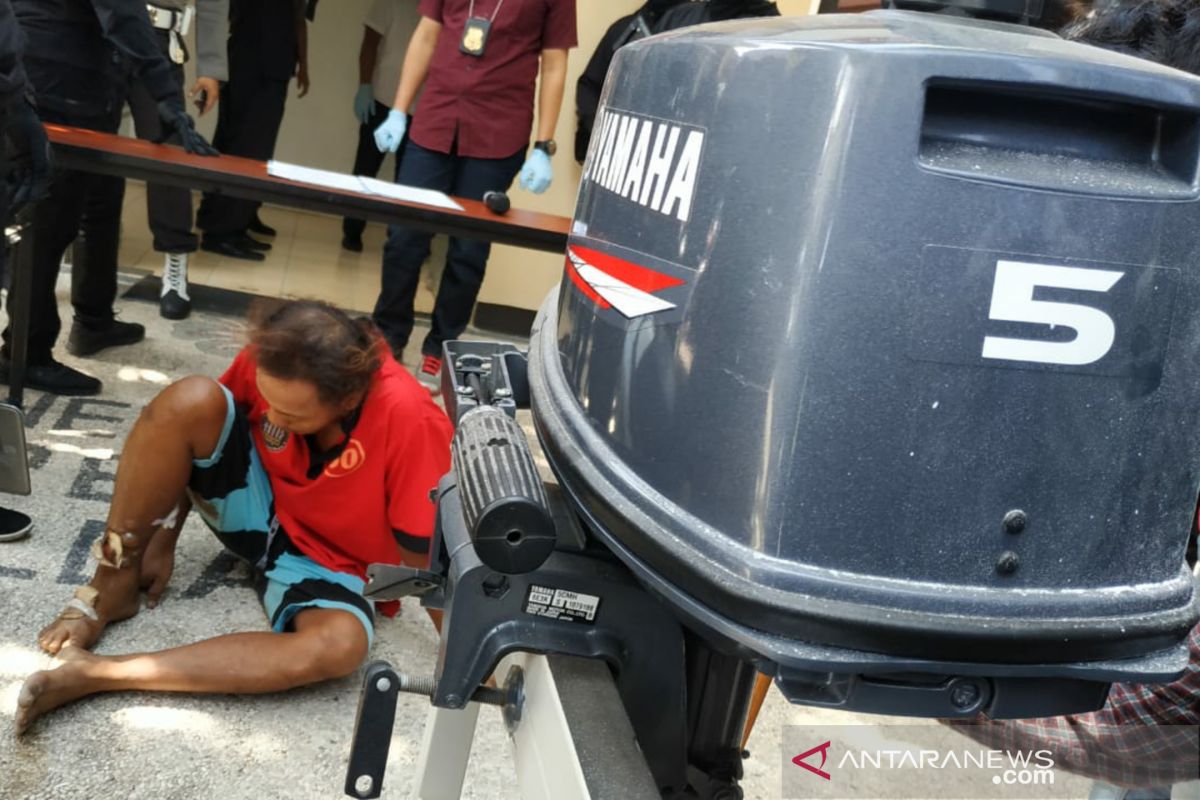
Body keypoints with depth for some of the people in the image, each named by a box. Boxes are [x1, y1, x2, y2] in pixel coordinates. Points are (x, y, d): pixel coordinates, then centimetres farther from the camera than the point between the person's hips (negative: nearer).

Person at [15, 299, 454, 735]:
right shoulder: (273, 360, -22)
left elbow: (425, 557, -25)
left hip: (326, 563, -3)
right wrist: (163, 540, 0)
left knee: (340, 644, -36)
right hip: (256, 502, 3)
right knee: (190, 400, -25)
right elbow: (196, 449, -3)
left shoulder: (408, 418, -35)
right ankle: (110, 589, -9)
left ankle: (95, 673, -32)